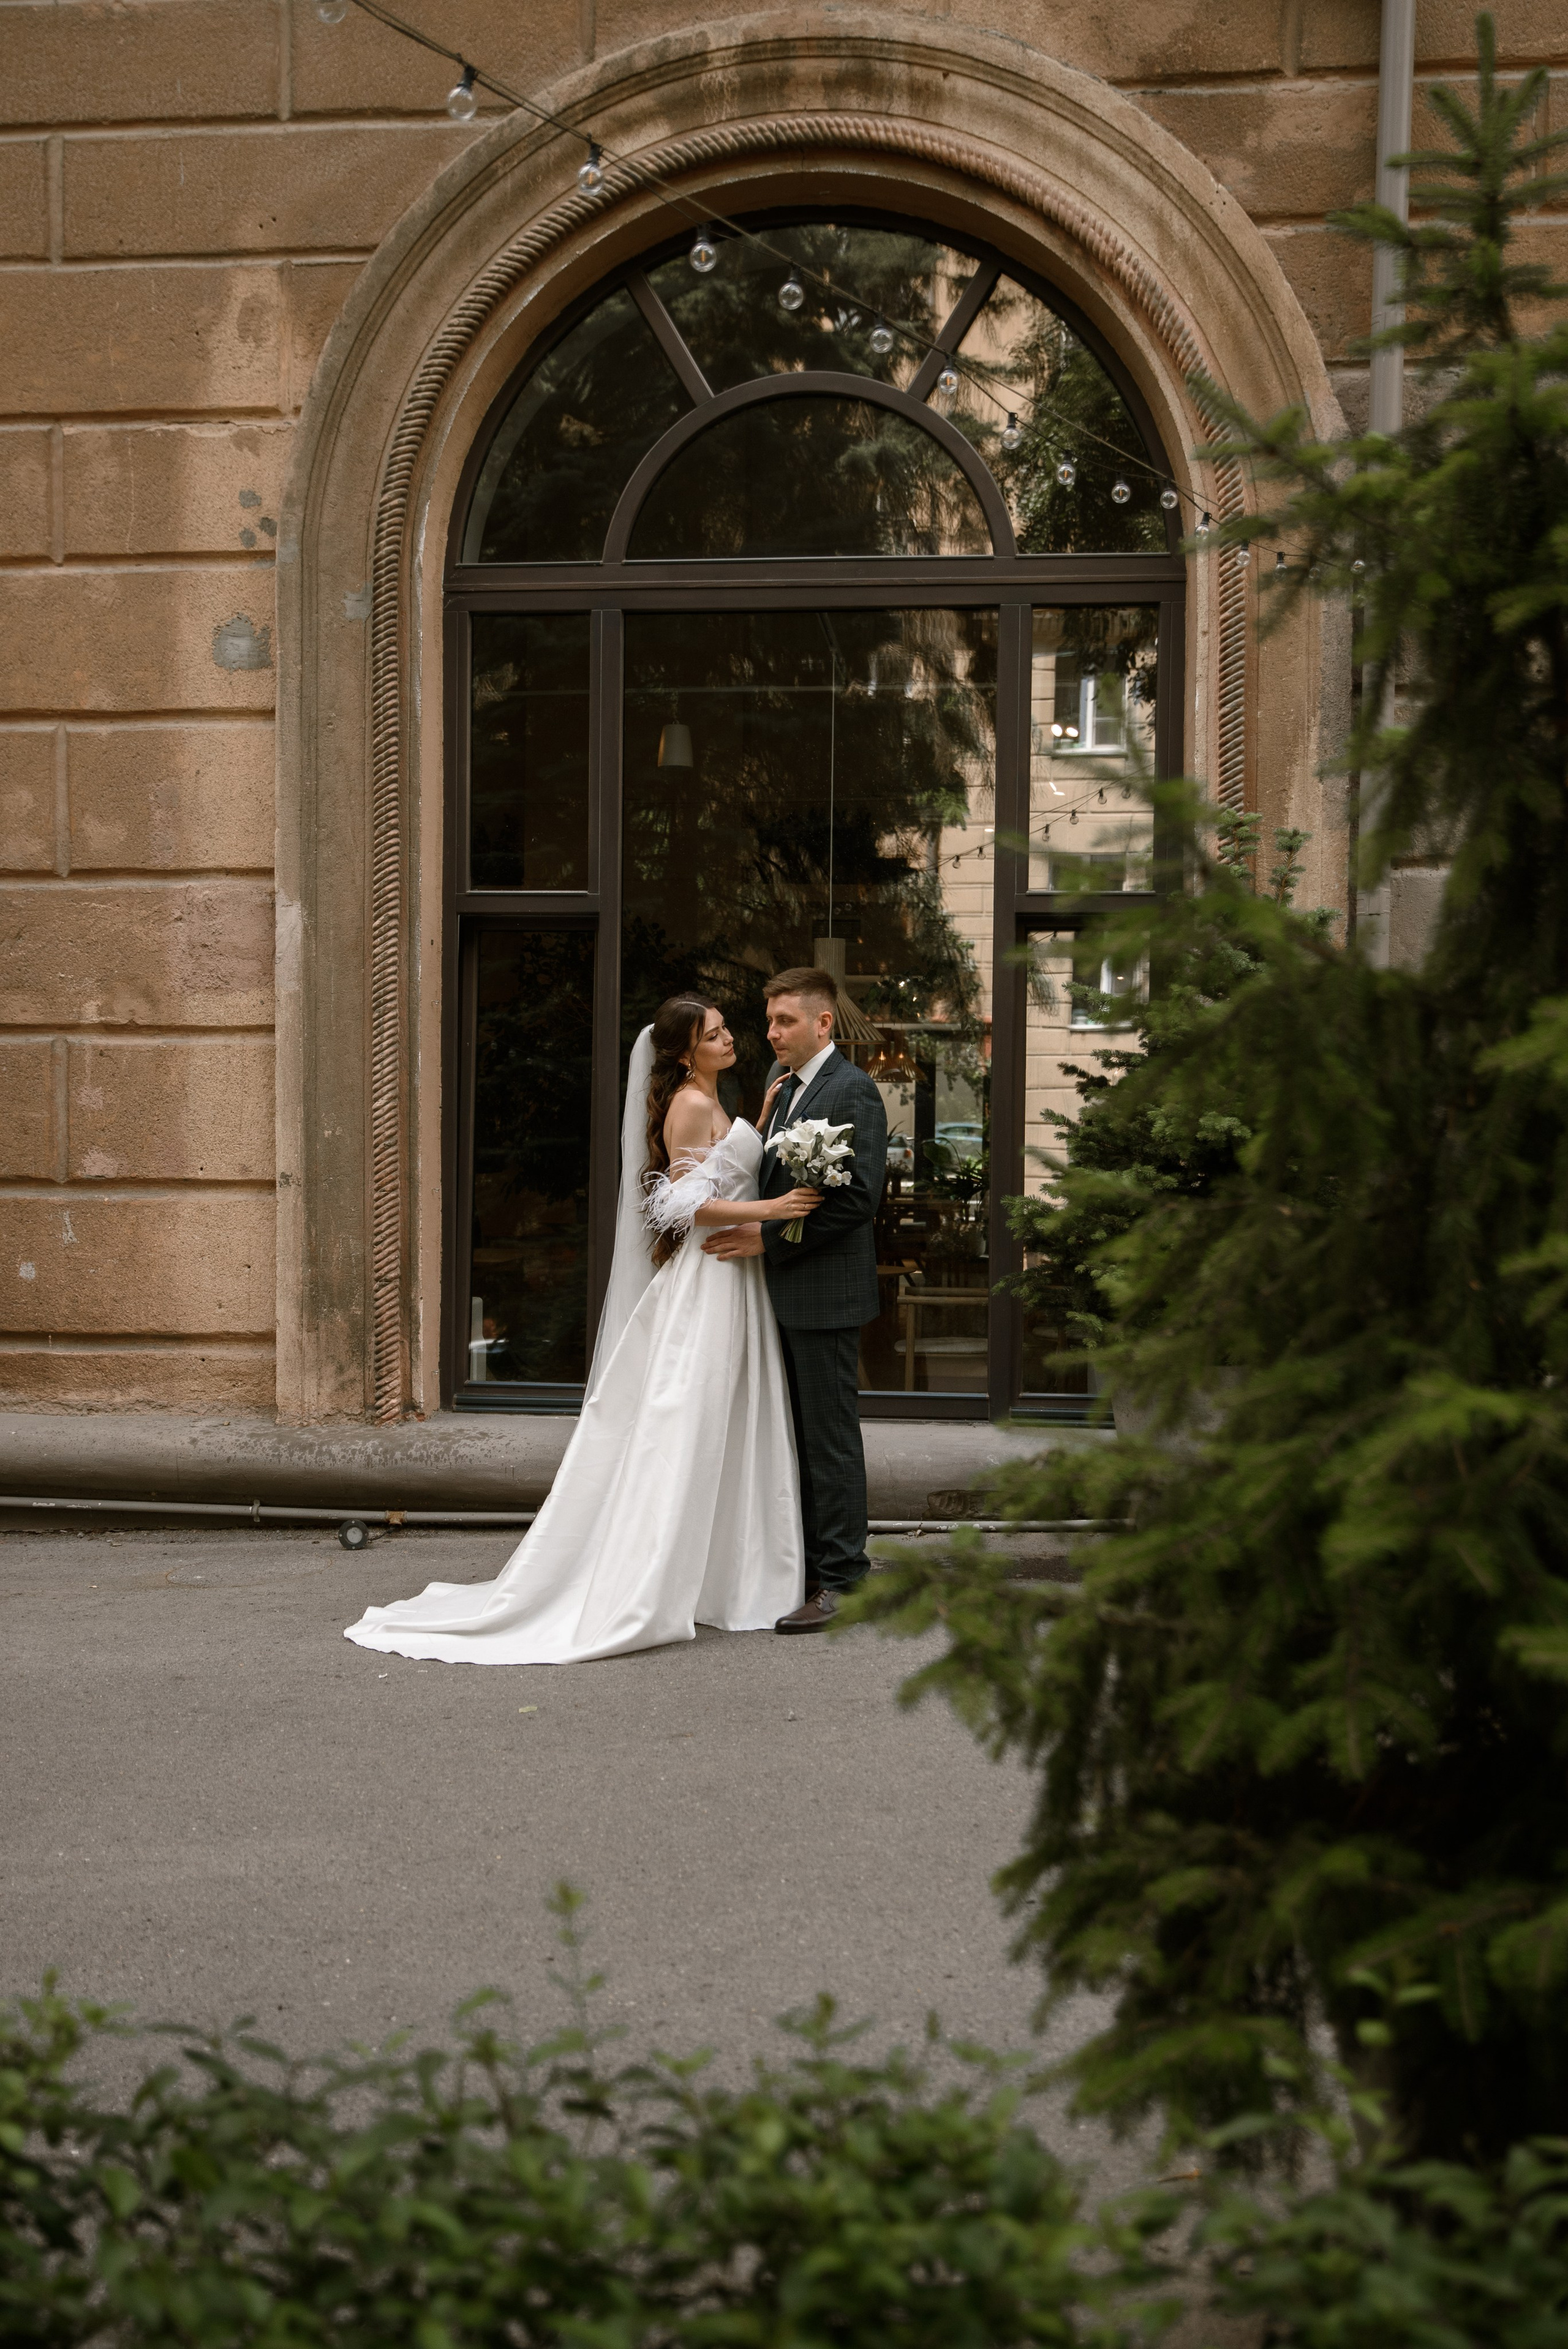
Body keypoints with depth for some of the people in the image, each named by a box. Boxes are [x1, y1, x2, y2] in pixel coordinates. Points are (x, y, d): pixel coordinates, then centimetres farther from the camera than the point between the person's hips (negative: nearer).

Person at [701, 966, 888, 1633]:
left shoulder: (852, 1090, -11)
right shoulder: (785, 1090, 17)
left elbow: (859, 1195, -20)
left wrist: (769, 1237, -19)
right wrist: (749, 1232, 4)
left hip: (825, 1292, -9)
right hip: (783, 1293, 9)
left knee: (830, 1439, -4)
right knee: (798, 1438, 12)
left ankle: (839, 1581, 2)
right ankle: (804, 1569, 19)